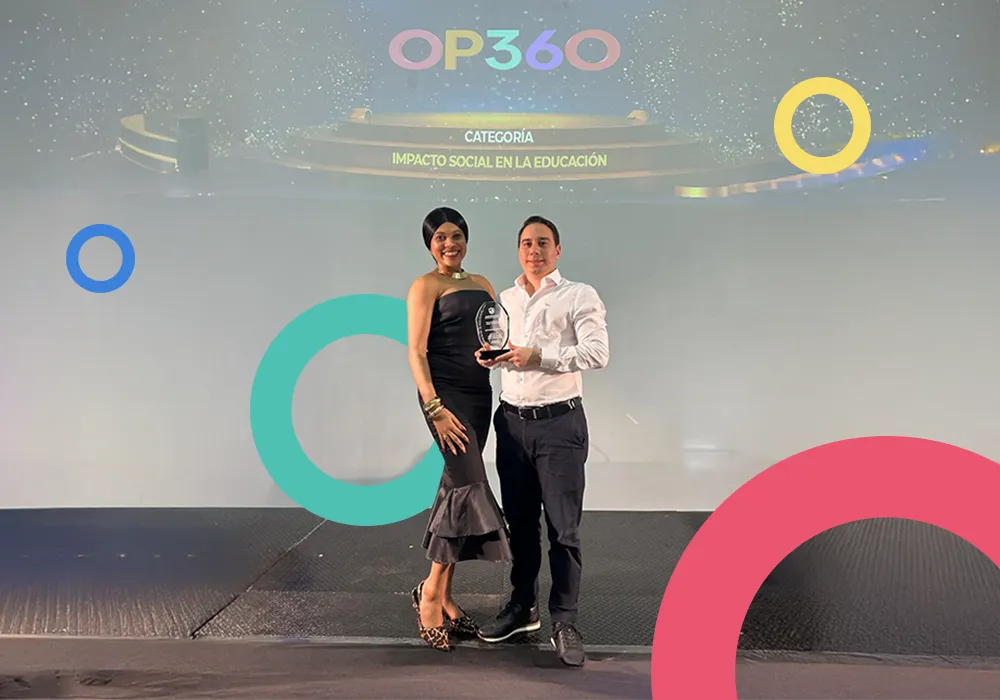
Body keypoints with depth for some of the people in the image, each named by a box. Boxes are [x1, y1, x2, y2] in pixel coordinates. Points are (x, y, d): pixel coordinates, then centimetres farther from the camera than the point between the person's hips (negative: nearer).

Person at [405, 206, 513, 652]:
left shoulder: (482, 284, 17)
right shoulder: (425, 286, -2)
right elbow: (416, 352, -10)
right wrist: (435, 408, -19)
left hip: (479, 394, 7)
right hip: (444, 392, -7)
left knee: (457, 487, 8)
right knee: (468, 482, -17)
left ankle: (444, 596, 16)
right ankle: (430, 592, -7)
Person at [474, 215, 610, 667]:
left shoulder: (579, 296, -2)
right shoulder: (504, 299, 14)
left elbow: (598, 352, -15)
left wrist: (537, 355, -20)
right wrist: (485, 356, 1)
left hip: (559, 424, -5)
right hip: (511, 422, 5)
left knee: (563, 528, -2)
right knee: (520, 523, 14)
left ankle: (564, 623, 8)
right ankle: (521, 608, 28)